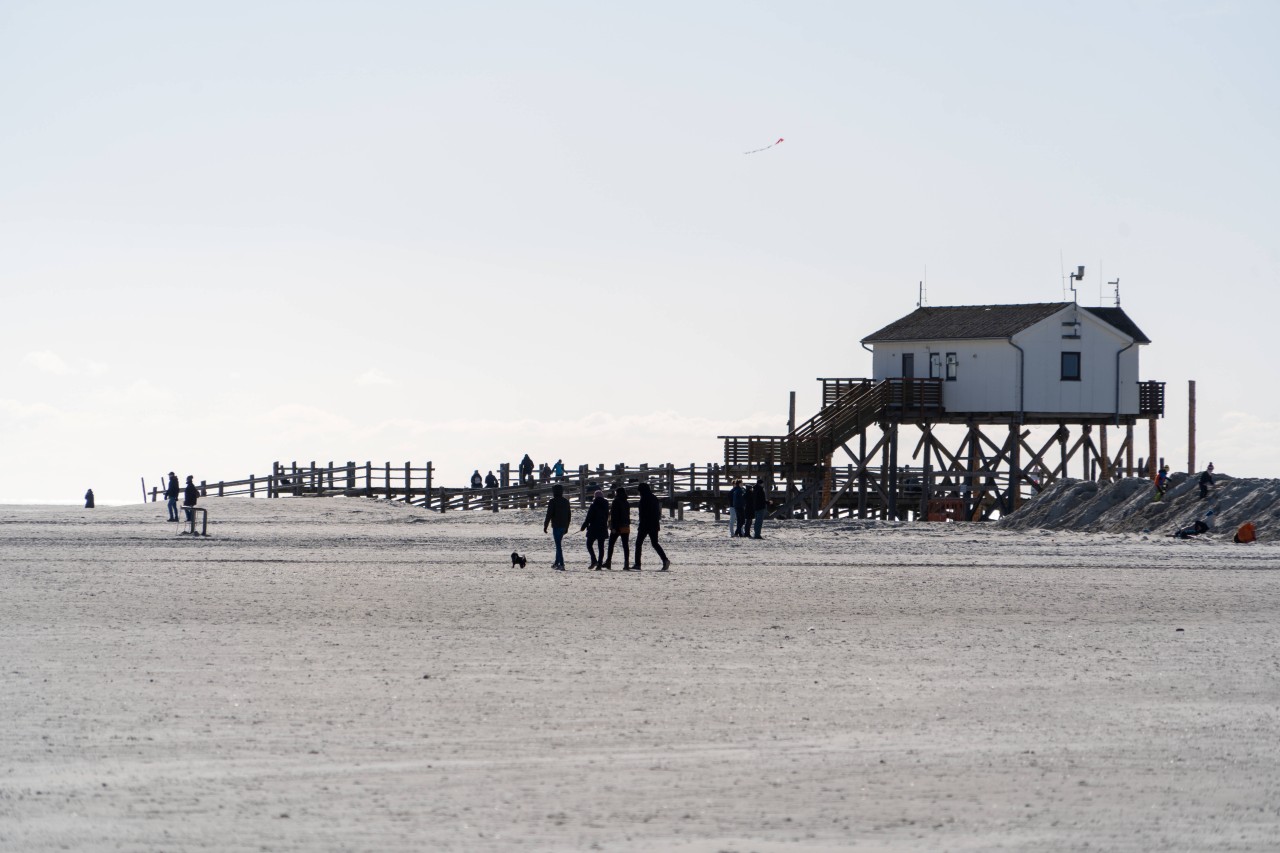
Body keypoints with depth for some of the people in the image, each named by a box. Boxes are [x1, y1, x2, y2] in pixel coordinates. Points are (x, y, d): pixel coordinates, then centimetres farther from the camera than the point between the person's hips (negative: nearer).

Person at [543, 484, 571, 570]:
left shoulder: (553, 501, -11)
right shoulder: (566, 501, 10)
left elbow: (549, 515, -12)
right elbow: (569, 514, 15)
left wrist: (545, 526, -5)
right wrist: (567, 527, 22)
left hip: (556, 526, -7)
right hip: (564, 526, 7)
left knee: (558, 545, -6)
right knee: (558, 544, 19)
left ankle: (561, 564, -12)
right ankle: (557, 563, 26)